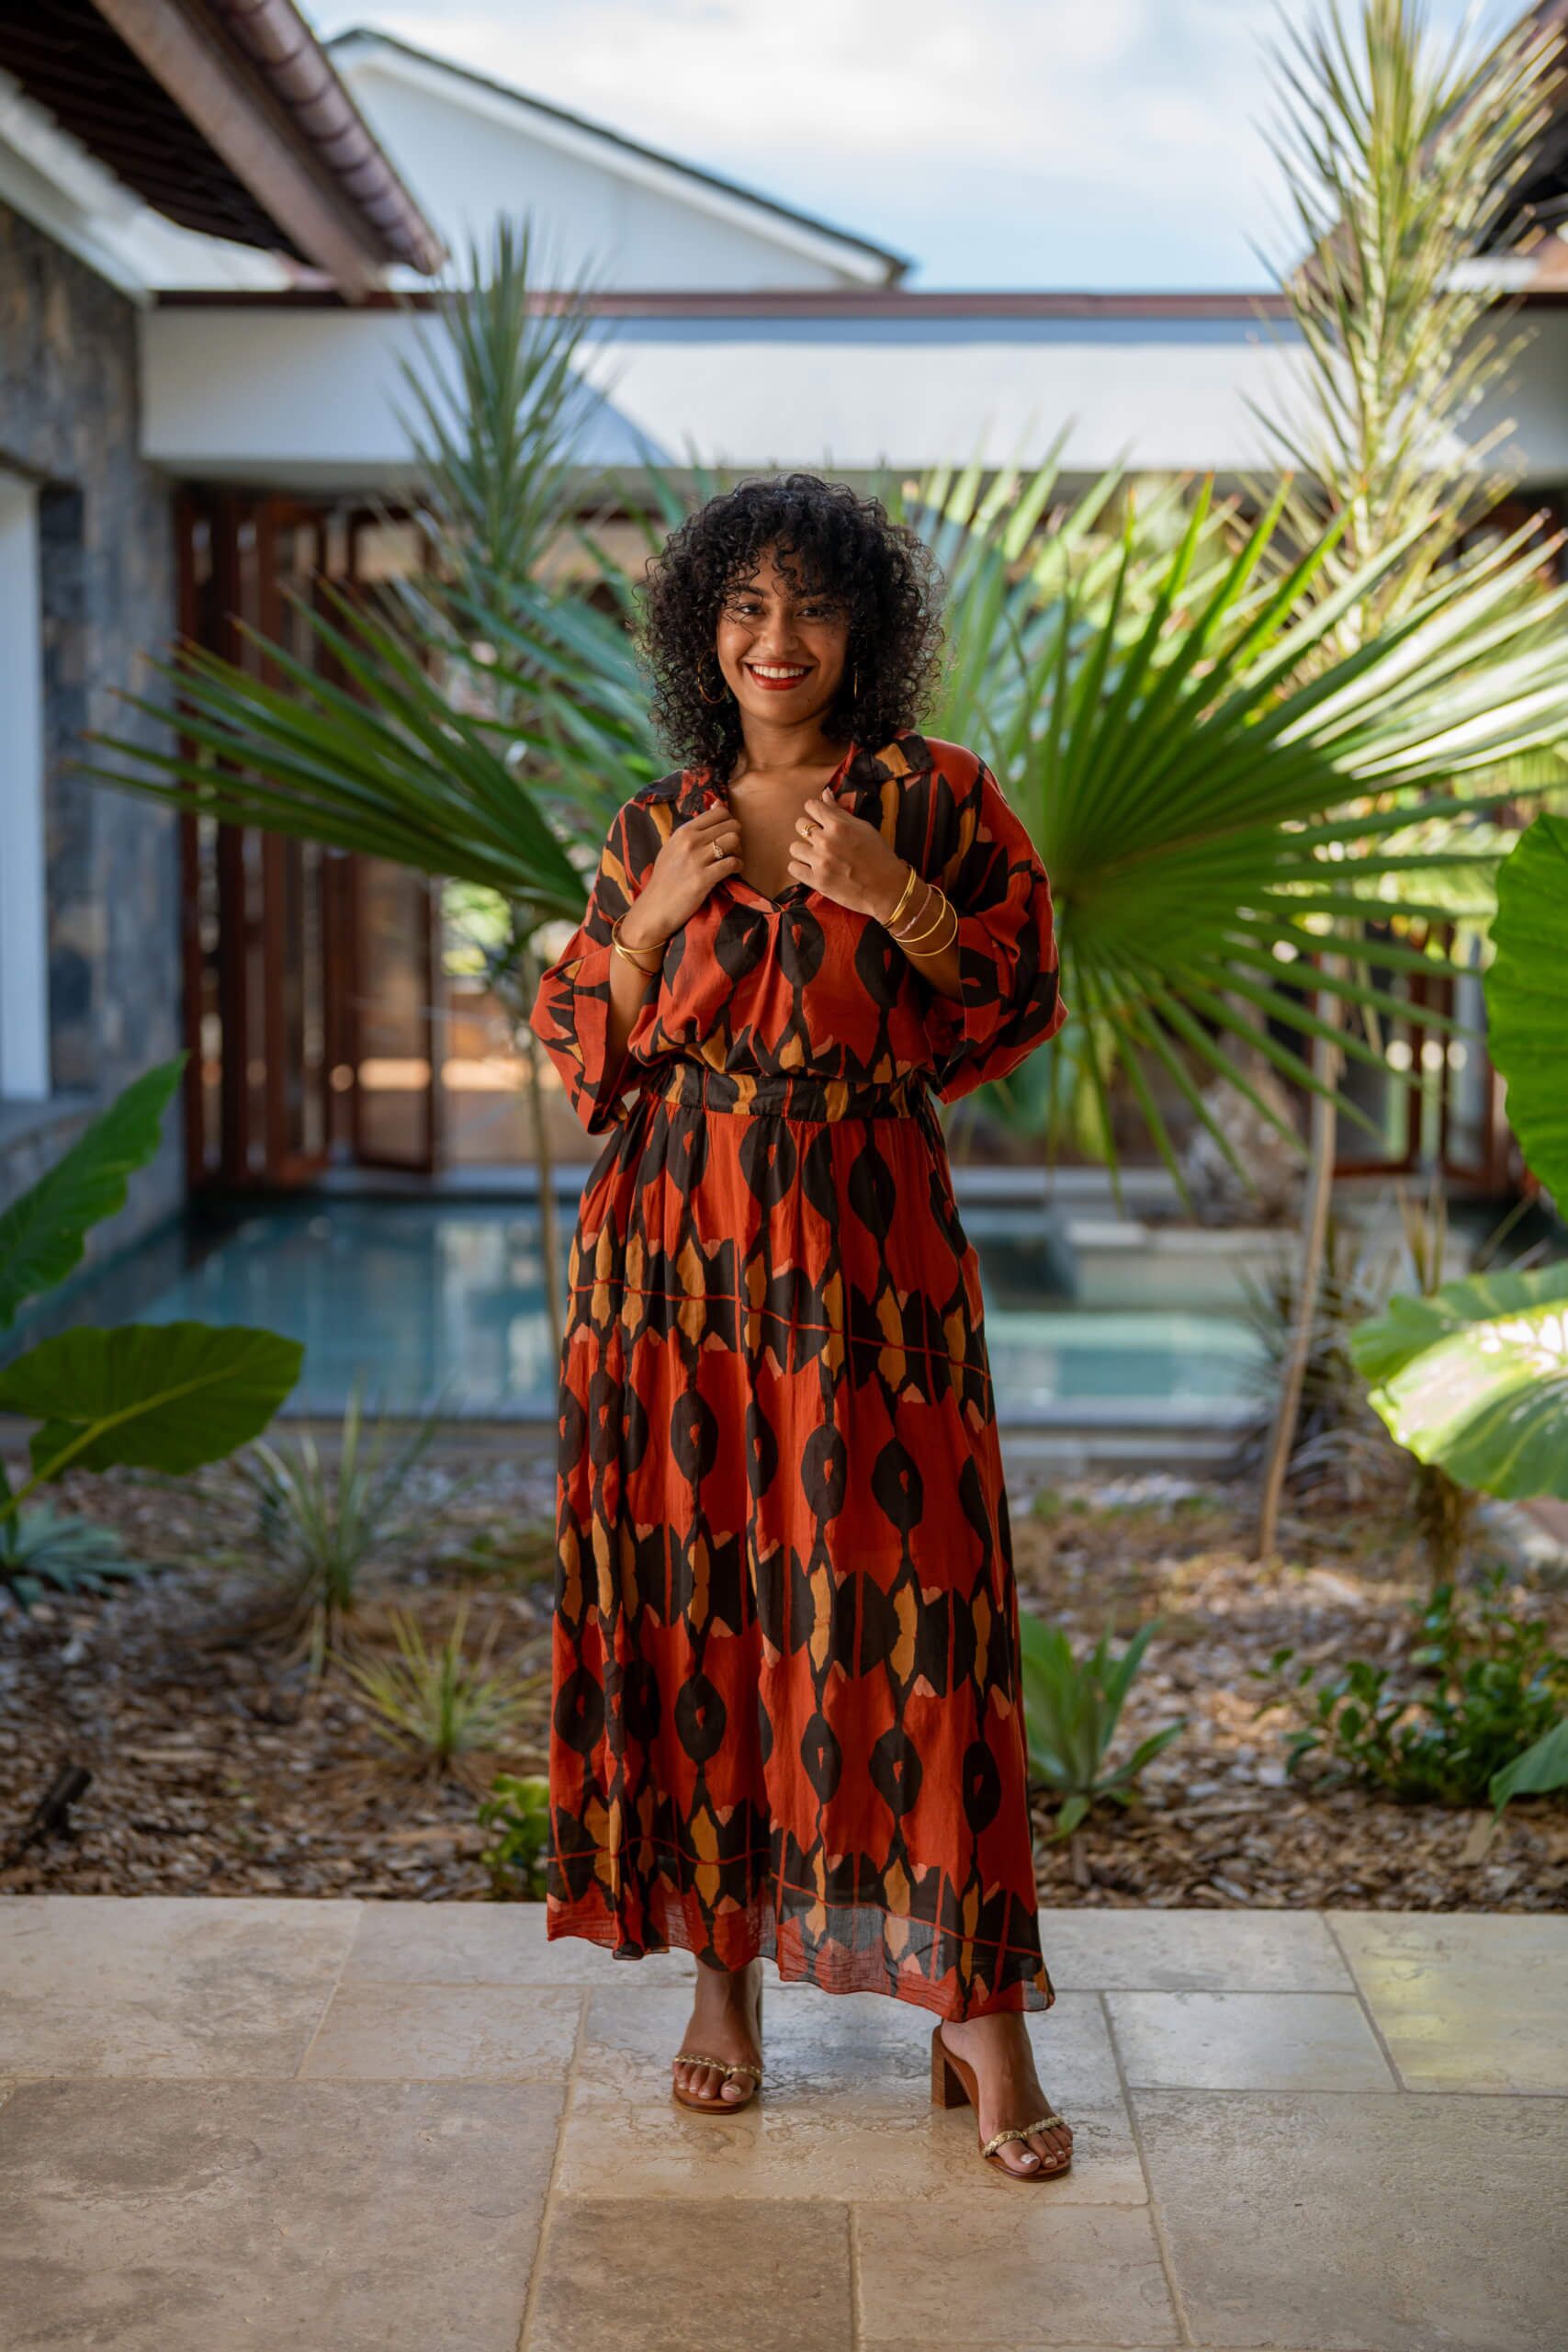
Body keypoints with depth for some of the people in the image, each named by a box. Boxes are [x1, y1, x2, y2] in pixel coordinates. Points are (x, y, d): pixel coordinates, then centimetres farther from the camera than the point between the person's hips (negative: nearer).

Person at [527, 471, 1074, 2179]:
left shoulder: (935, 799, 4)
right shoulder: (651, 830, 10)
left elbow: (1017, 1002, 1)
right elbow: (583, 1054, 9)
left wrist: (896, 898, -13)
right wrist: (656, 918, -6)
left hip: (867, 1249, -2)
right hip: (678, 1245, 3)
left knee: (902, 1589, -5)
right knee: (690, 1579, 4)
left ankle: (975, 2004, 3)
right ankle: (722, 1962, 19)